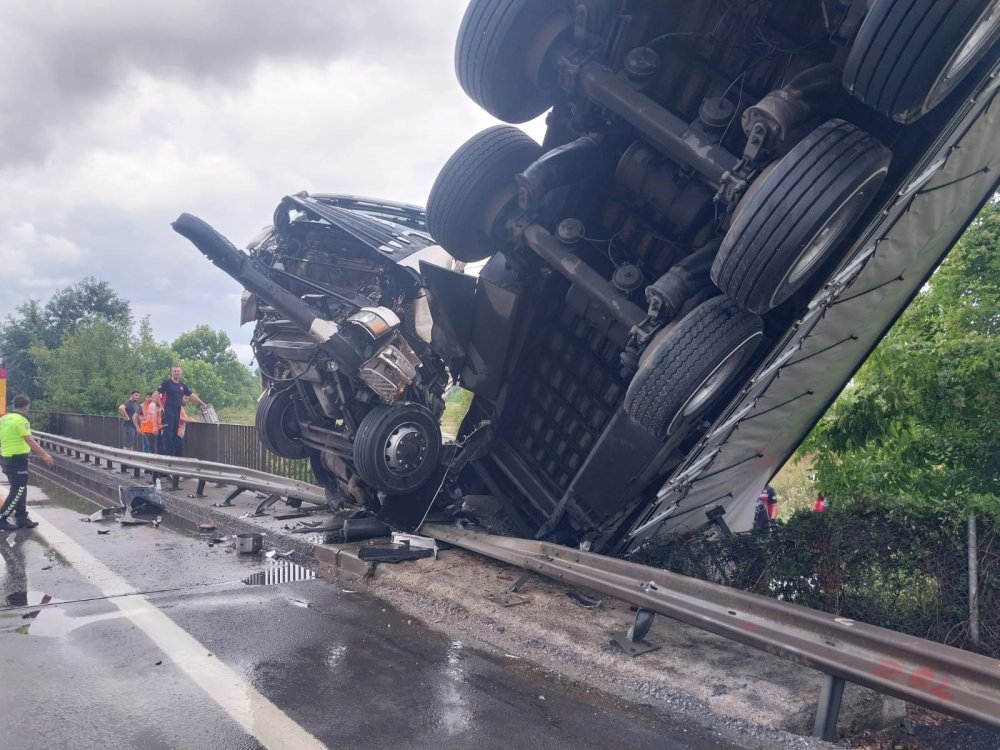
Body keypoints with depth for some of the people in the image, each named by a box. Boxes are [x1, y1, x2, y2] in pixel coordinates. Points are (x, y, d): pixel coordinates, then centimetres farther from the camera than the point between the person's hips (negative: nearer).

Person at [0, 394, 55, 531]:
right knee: (18, 490, -2)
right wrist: (44, 455, -14)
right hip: (17, 459, -9)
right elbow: (30, 441, -19)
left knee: (19, 489, 14)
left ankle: (21, 518, 18)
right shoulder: (21, 420, -16)